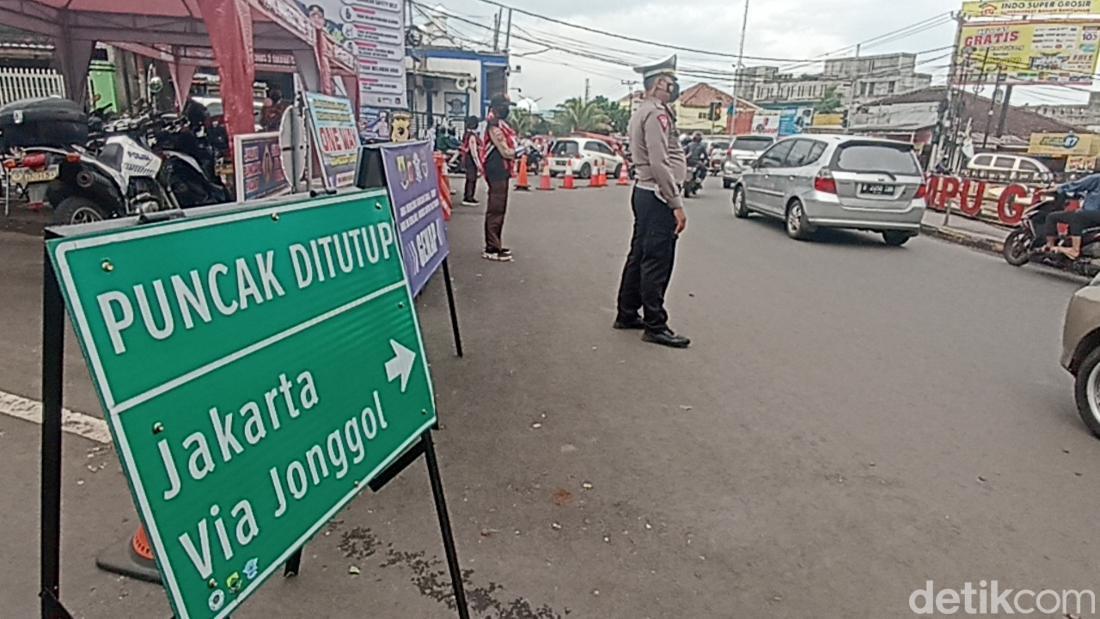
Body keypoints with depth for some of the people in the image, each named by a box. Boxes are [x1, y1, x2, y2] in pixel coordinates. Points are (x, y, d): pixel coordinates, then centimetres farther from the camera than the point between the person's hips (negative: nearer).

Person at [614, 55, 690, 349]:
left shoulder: (643, 112, 18)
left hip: (644, 193, 11)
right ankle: (655, 327, 1)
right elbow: (660, 164, -22)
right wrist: (677, 204, -21)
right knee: (657, 263, -5)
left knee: (640, 256, 15)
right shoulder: (656, 113, -14)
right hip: (658, 196, -11)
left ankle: (627, 315, 24)